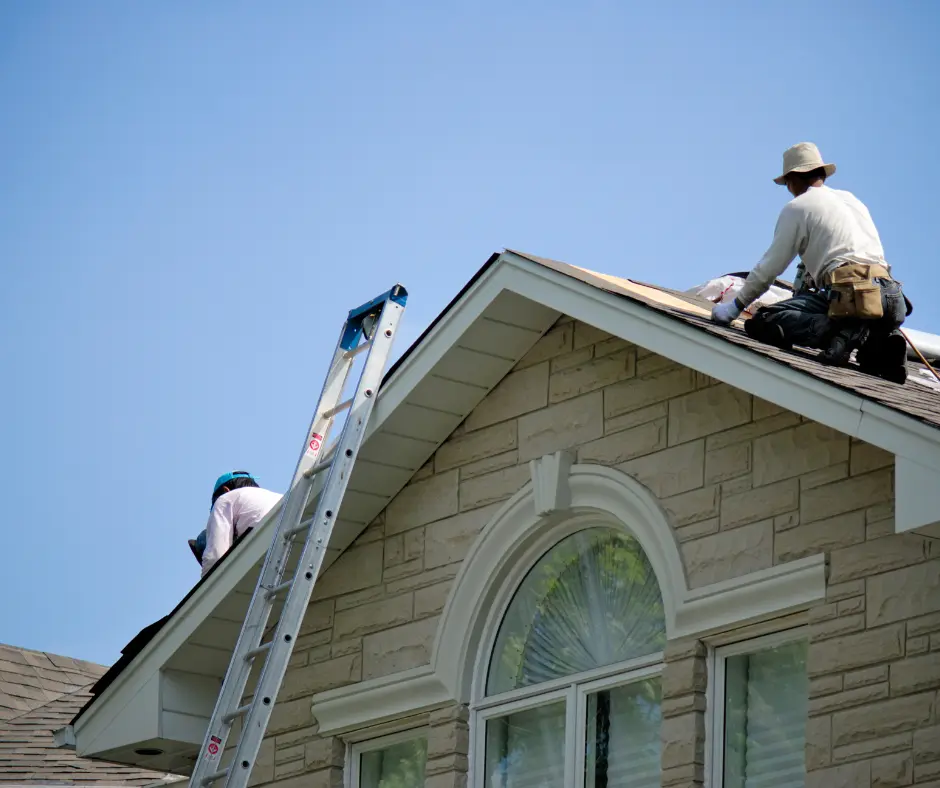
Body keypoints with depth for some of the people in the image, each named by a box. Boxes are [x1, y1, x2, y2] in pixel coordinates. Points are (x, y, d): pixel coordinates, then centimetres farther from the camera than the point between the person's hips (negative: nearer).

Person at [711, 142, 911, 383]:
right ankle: (879, 341, 1)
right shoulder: (851, 199, 30)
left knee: (764, 321, -8)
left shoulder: (796, 208, 9)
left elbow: (769, 268, 9)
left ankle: (843, 331, -25)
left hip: (849, 292, -7)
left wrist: (736, 306, 19)